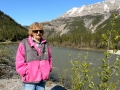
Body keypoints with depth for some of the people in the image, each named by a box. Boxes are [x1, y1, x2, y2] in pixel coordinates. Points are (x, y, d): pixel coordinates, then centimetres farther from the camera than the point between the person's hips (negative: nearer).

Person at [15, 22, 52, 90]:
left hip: (42, 80, 5)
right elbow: (19, 63, -8)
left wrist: (48, 70, 9)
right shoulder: (24, 44, -7)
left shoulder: (45, 44, 6)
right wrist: (28, 74, -12)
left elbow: (50, 58, 18)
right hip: (29, 80, -4)